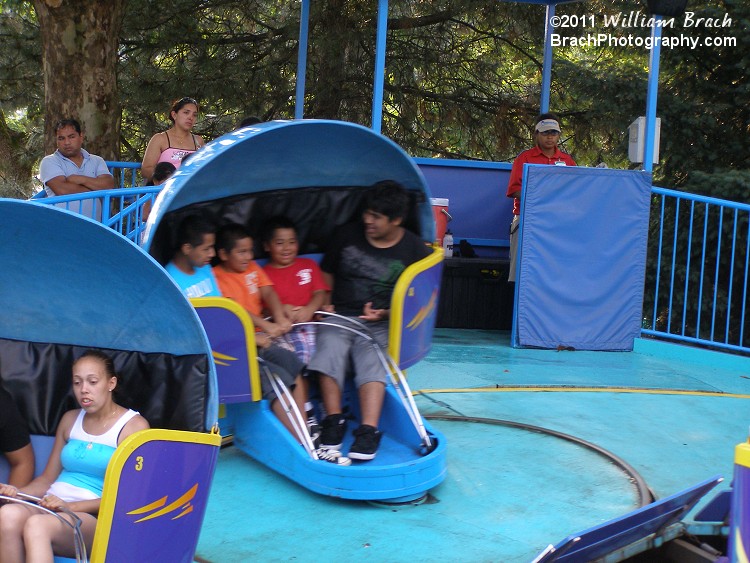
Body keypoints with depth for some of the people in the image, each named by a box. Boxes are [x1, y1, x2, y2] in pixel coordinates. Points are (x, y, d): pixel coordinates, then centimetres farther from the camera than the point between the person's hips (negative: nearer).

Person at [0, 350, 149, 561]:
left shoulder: (134, 426, 1)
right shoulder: (70, 419, 19)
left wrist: (71, 506, -18)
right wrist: (18, 492, -2)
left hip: (97, 519, -5)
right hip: (52, 507, 5)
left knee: (37, 525, -37)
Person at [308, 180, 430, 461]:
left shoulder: (414, 250, 4)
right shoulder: (348, 236, 11)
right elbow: (327, 274, 24)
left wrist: (384, 313, -9)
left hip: (380, 324, -2)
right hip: (339, 317, 2)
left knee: (372, 362, -30)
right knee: (329, 348, -29)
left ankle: (368, 430, -39)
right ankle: (333, 421, -24)